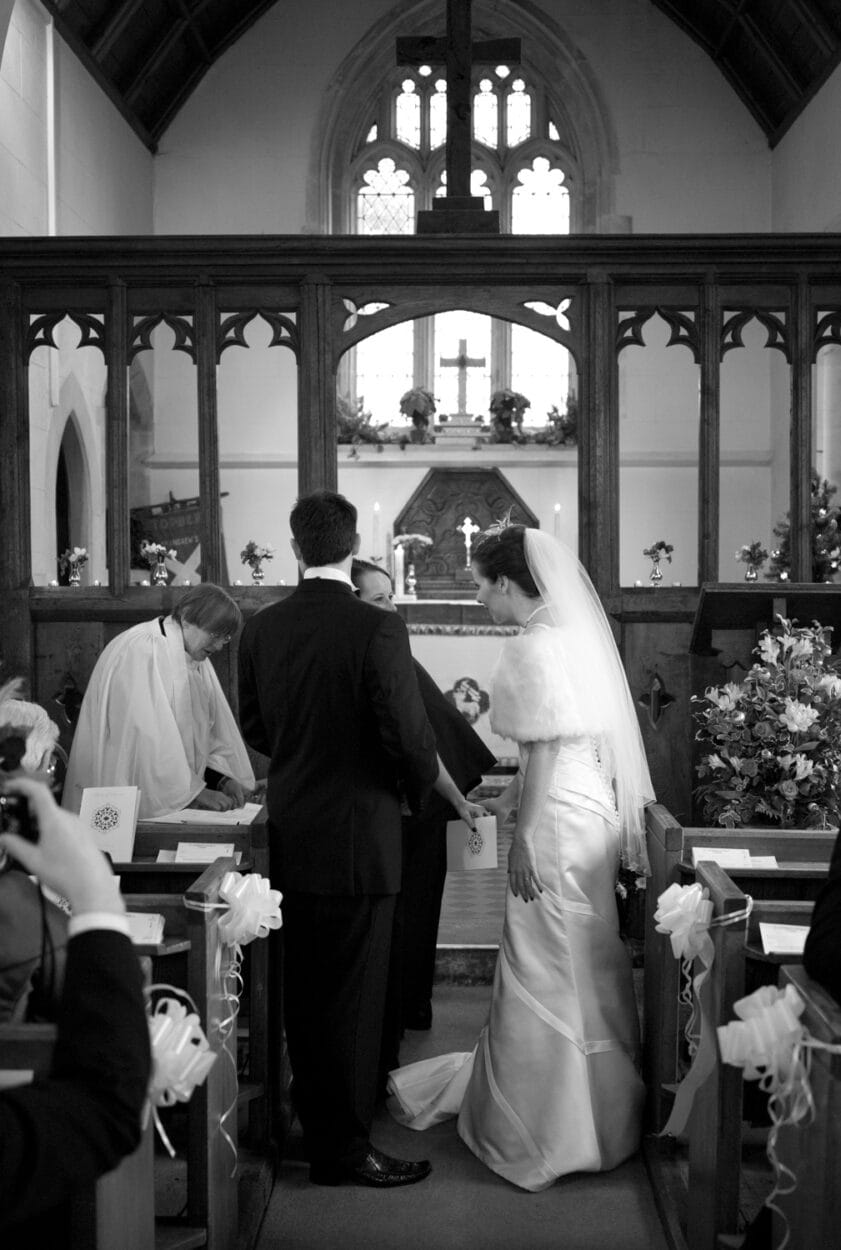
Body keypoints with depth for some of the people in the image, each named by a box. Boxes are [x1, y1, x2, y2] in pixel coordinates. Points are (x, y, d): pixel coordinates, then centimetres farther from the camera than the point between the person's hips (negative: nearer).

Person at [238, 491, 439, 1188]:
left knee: (305, 987, 18)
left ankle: (315, 1121, 35)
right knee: (354, 993, 5)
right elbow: (410, 735, -17)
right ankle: (343, 1148, 15)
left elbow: (253, 726, 9)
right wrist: (420, 788, 3)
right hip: (359, 837, -6)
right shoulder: (377, 629, -18)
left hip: (290, 835, 6)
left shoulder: (261, 629, 0)